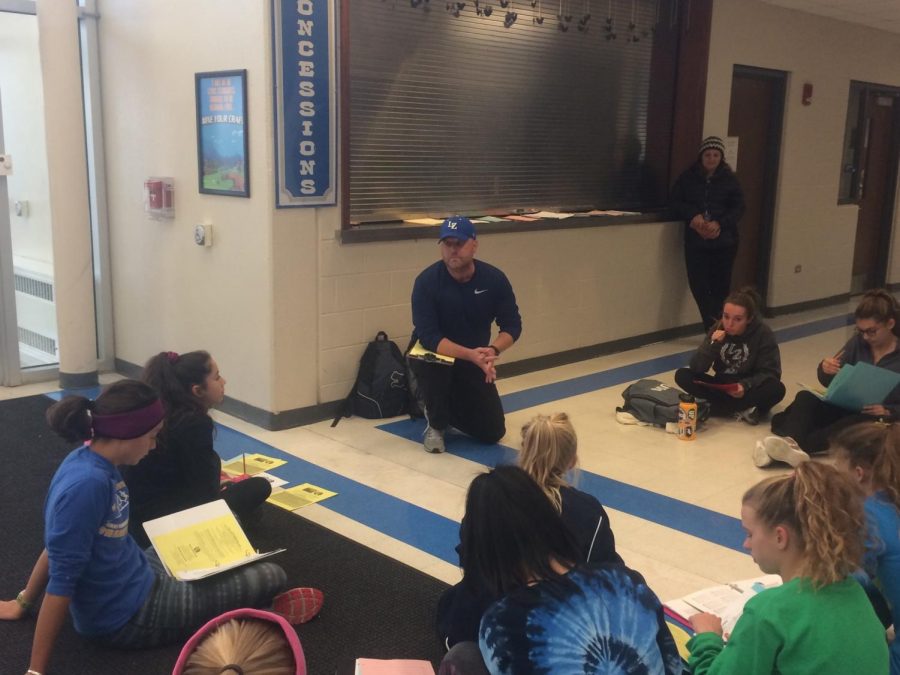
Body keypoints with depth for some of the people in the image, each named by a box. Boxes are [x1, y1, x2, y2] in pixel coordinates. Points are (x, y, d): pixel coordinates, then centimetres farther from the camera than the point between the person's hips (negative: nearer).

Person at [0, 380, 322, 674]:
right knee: (273, 577, -6)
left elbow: (59, 543, 7)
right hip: (127, 615, -9)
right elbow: (62, 578, -30)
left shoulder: (95, 461, -5)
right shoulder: (87, 483, -33)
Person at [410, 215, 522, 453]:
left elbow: (512, 326, -8)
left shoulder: (494, 278, -14)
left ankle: (450, 407, 29)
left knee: (492, 432, -2)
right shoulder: (427, 281, -22)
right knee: (430, 366, -40)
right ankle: (436, 425, -8)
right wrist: (470, 354, -40)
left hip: (474, 361, 3)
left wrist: (492, 351, -29)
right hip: (435, 355, -3)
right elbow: (429, 337, -28)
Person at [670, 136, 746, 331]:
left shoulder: (730, 179, 1)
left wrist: (719, 223, -16)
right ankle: (713, 327, 4)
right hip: (695, 241, 1)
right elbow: (675, 201, 4)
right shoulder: (688, 177, 2)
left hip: (724, 241, -1)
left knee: (720, 285, 3)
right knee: (698, 284, -4)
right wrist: (693, 215, -13)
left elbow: (738, 208, 0)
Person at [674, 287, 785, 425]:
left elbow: (771, 373, -15)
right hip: (722, 387, 3)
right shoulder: (718, 329, -8)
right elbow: (696, 368, -13)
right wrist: (712, 344, -29)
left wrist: (746, 385, -33)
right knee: (682, 375, -21)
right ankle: (741, 409, -26)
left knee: (776, 389, -33)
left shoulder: (764, 334, -15)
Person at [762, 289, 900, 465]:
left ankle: (797, 446, -56)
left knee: (857, 423, -39)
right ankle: (788, 441, -52)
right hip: (845, 407, 4)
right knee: (805, 397, -23)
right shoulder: (858, 342, 4)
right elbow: (830, 383, 7)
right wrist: (825, 370, -15)